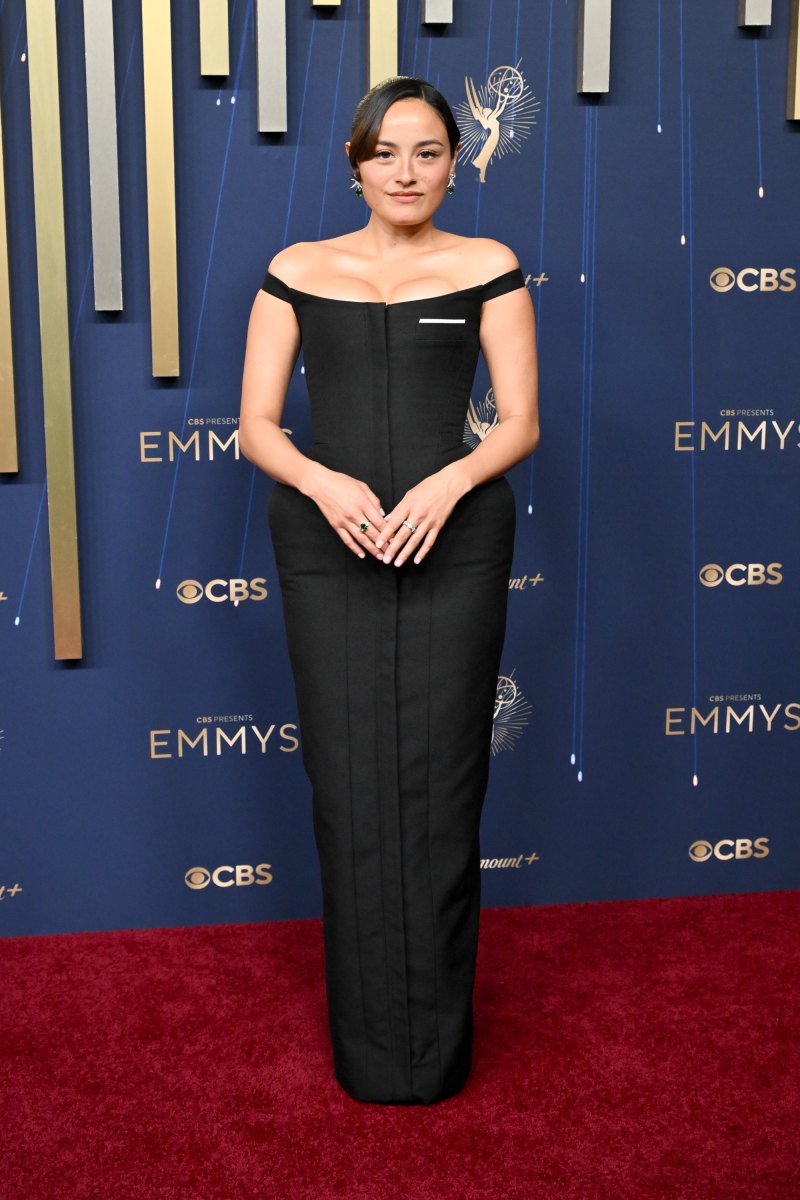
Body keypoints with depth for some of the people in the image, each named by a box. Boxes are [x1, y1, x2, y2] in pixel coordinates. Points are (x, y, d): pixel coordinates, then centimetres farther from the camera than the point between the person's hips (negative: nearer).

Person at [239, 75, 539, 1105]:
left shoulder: (487, 268, 7)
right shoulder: (296, 271, 8)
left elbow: (521, 423, 3)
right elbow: (255, 425, 5)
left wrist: (448, 483, -15)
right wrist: (324, 483, -14)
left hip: (454, 543, 0)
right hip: (328, 545, 1)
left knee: (439, 781, 0)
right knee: (348, 782, 2)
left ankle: (435, 1043, 15)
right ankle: (366, 1045, 17)